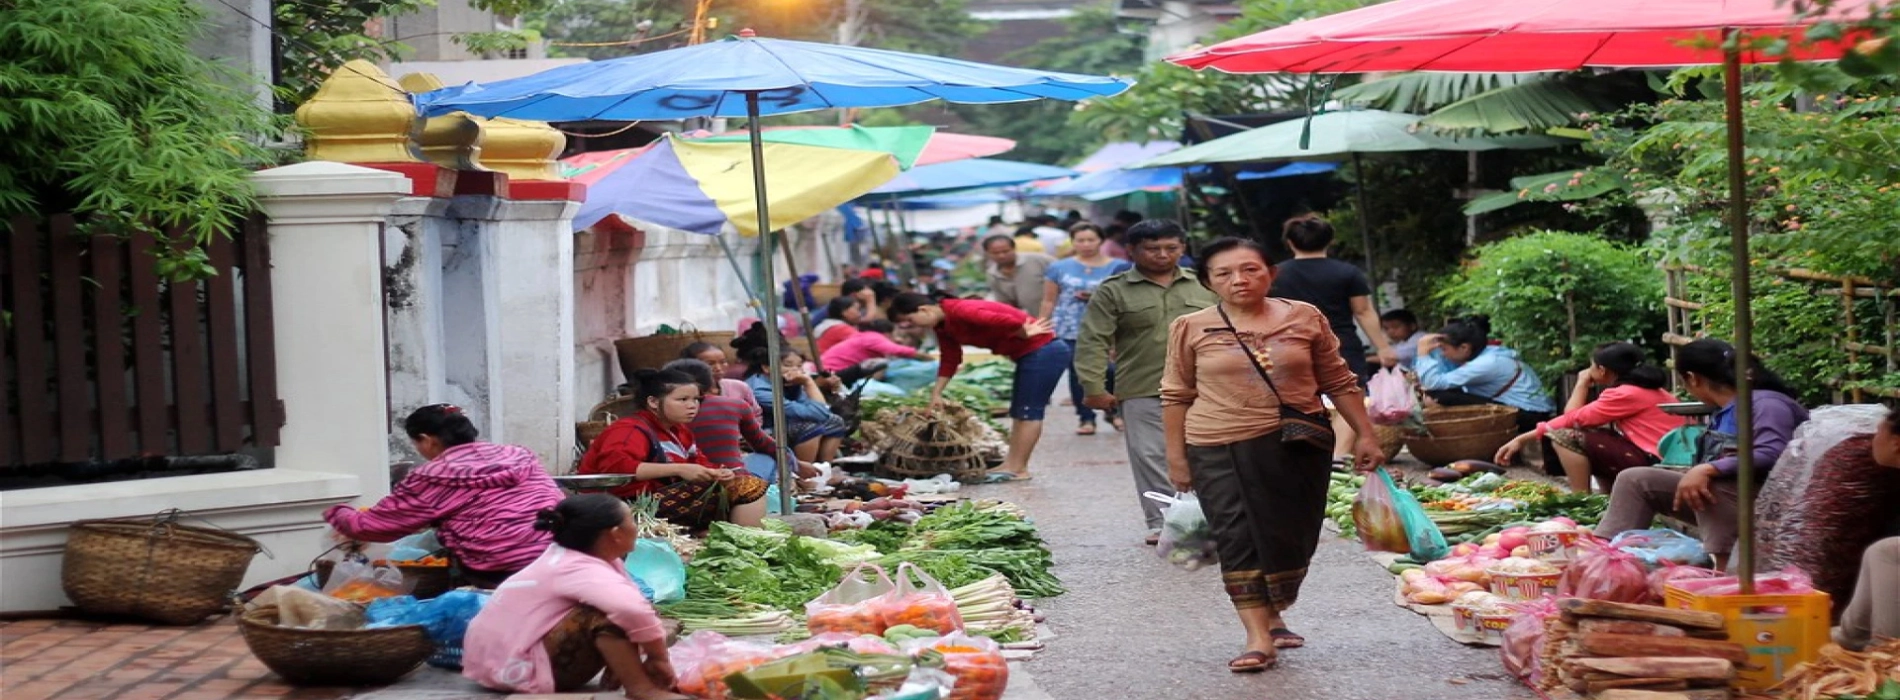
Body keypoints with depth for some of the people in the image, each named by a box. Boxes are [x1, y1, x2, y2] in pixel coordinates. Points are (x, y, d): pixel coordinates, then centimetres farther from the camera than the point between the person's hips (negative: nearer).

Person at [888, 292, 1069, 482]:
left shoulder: (961, 312, -24)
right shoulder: (943, 326, 7)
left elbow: (1009, 322, -34)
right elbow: (949, 360, 15)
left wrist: (1024, 334, -15)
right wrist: (936, 394, 9)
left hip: (1042, 350, -10)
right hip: (1028, 354, 10)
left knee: (1028, 412, -6)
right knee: (1019, 412, 12)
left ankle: (1018, 469, -4)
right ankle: (1011, 465, 16)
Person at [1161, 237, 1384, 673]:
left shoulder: (1304, 318, 3)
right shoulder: (1192, 328, 0)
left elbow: (1339, 383, 9)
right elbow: (1177, 396, 5)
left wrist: (1365, 435, 7)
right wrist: (1176, 456, 3)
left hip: (1299, 446, 1)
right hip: (1222, 451, -1)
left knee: (1292, 536, 6)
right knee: (1239, 539, -5)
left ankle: (1273, 615, 29)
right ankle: (1259, 637, -2)